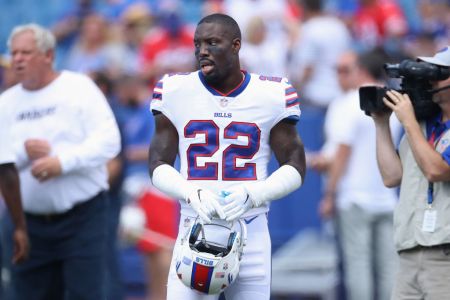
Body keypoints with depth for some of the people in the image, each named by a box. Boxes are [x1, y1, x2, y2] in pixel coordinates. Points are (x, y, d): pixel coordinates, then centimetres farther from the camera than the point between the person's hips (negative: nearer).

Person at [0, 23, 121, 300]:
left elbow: (109, 141, -10)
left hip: (82, 217, -4)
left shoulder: (79, 88, 0)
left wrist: (63, 162, -20)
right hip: (31, 223, 4)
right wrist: (22, 151, -15)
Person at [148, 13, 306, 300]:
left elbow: (295, 168, 4)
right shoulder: (176, 92, 2)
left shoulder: (271, 95, -1)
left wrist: (251, 195, -16)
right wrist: (193, 193, -17)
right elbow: (159, 166, 5)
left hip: (251, 233, 0)